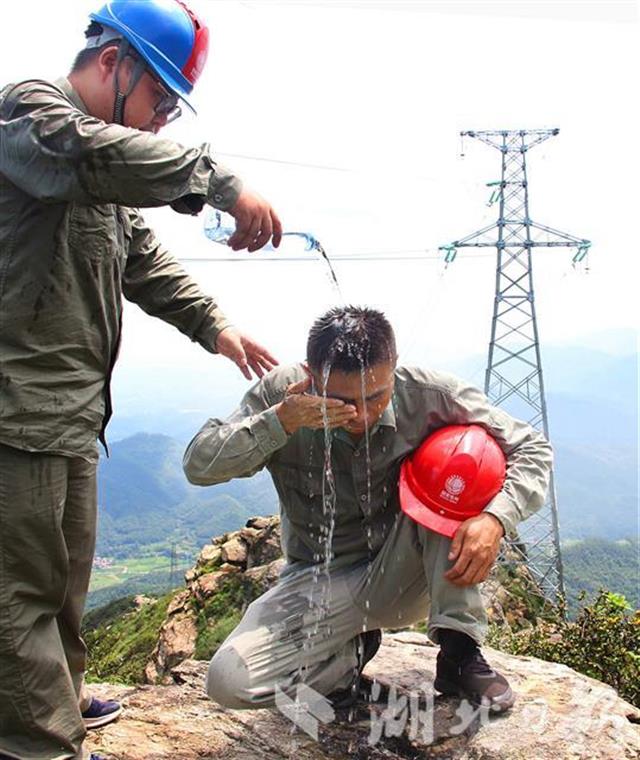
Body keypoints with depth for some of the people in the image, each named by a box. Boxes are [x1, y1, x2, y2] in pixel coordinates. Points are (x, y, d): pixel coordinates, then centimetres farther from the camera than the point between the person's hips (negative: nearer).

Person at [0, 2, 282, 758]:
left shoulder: (107, 184, 23)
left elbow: (146, 263, 22)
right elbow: (92, 155, -30)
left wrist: (213, 325, 12)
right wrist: (222, 183, -32)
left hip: (72, 408, 10)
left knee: (66, 571, 20)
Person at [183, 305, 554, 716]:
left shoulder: (428, 394, -17)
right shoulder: (281, 391, -16)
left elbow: (532, 448, -11)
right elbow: (198, 465, -17)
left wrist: (495, 519, -31)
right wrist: (281, 421, -32)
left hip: (404, 573, 0)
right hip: (321, 581, 1)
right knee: (229, 680, -23)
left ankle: (460, 652, -16)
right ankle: (353, 652, 6)